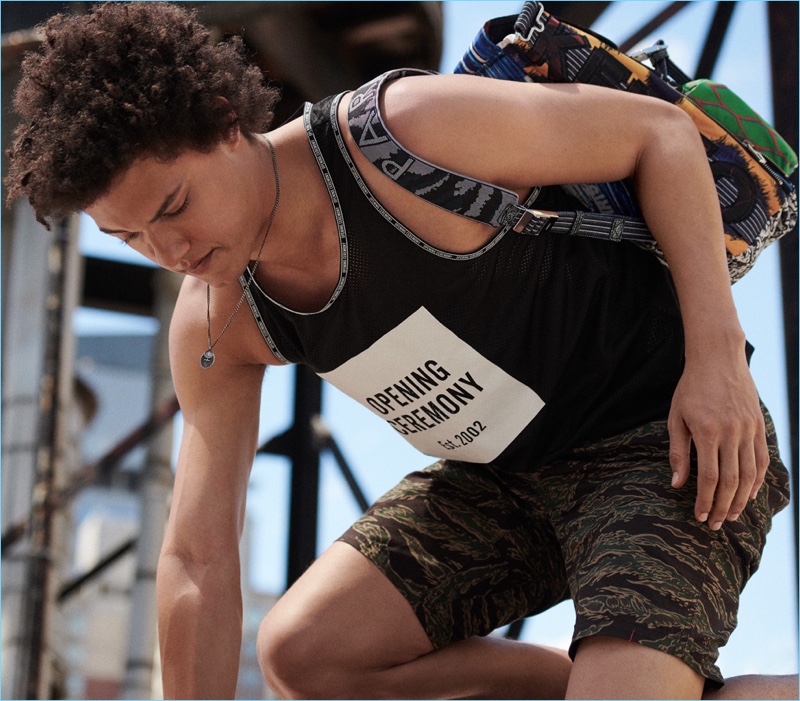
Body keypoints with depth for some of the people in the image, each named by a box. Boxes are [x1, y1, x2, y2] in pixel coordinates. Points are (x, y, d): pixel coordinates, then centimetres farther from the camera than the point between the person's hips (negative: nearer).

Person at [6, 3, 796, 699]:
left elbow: (659, 130, -16)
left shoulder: (406, 132, -26)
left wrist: (717, 355, -23)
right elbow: (197, 562, -1)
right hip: (509, 475, 7)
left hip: (671, 441, -7)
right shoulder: (214, 328, -7)